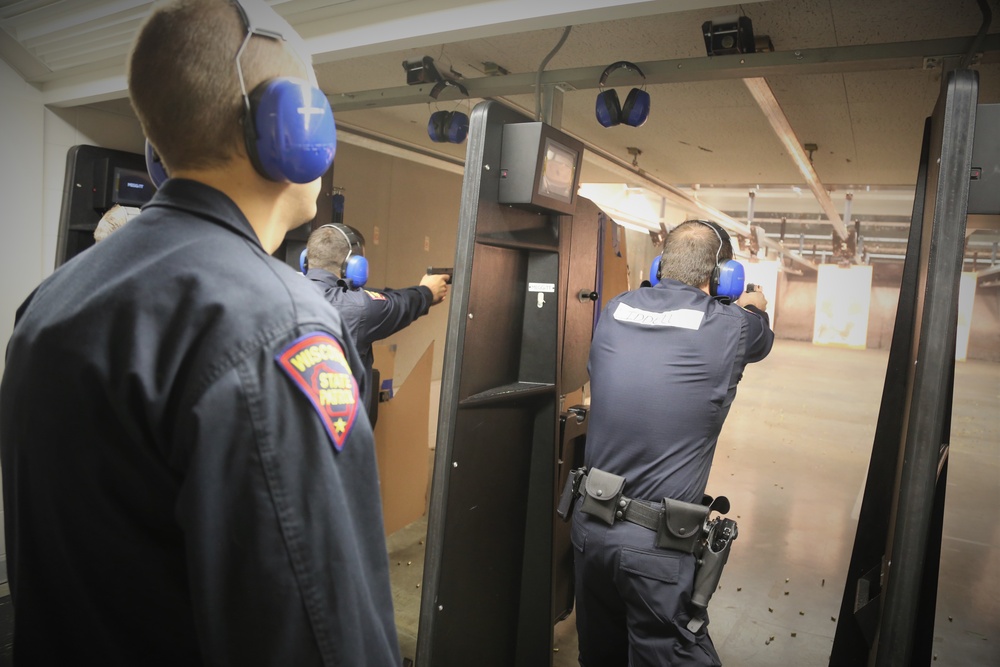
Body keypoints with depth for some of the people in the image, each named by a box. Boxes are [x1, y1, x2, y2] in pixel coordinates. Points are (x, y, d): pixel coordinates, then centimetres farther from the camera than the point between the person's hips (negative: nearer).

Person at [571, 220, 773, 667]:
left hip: (589, 526, 5)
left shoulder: (614, 311, 1)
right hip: (655, 545, -5)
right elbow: (762, 341, 15)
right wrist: (754, 308, 39)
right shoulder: (730, 326, -9)